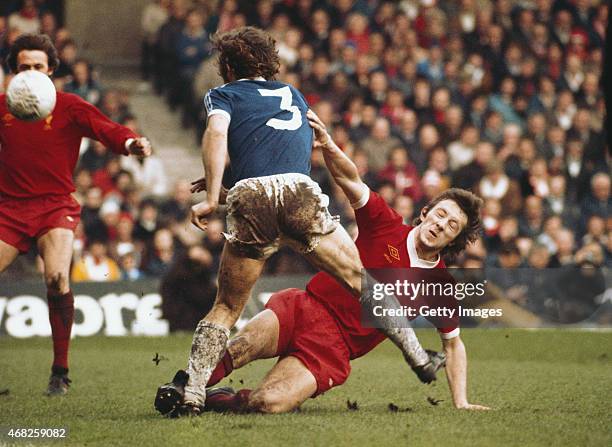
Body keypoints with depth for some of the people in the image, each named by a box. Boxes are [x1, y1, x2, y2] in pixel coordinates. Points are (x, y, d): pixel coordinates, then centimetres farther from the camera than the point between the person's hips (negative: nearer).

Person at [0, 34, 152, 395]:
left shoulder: (68, 107, -1)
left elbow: (105, 128, -14)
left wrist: (131, 142, -33)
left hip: (56, 206, -2)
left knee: (58, 278, -23)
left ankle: (61, 372, -12)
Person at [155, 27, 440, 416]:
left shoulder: (224, 95, 20)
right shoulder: (294, 96, 33)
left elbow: (217, 134, -2)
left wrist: (213, 197, -8)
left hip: (252, 198, -1)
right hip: (302, 194, 2)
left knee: (226, 307, 11)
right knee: (361, 281, 13)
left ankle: (193, 393, 3)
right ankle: (418, 357, 13)